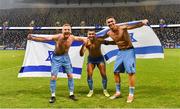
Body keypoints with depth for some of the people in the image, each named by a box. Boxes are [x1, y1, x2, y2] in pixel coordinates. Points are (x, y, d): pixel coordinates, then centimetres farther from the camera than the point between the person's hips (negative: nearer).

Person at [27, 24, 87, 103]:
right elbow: (44, 39, -35)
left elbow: (80, 38, 5)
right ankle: (53, 96, 13)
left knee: (70, 75, 7)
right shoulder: (58, 37, -27)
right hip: (56, 58, -3)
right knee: (53, 77, -4)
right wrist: (32, 38, -46)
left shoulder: (72, 37, -15)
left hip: (66, 57, 4)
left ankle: (71, 94, 23)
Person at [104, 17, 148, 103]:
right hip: (120, 52, 7)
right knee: (116, 72, 9)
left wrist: (142, 22, -42)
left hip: (129, 51, -6)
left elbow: (135, 25, -25)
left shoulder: (122, 27, -18)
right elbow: (101, 37, 20)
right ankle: (118, 92, 25)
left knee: (131, 72, -7)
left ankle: (131, 94, 5)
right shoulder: (109, 33, 0)